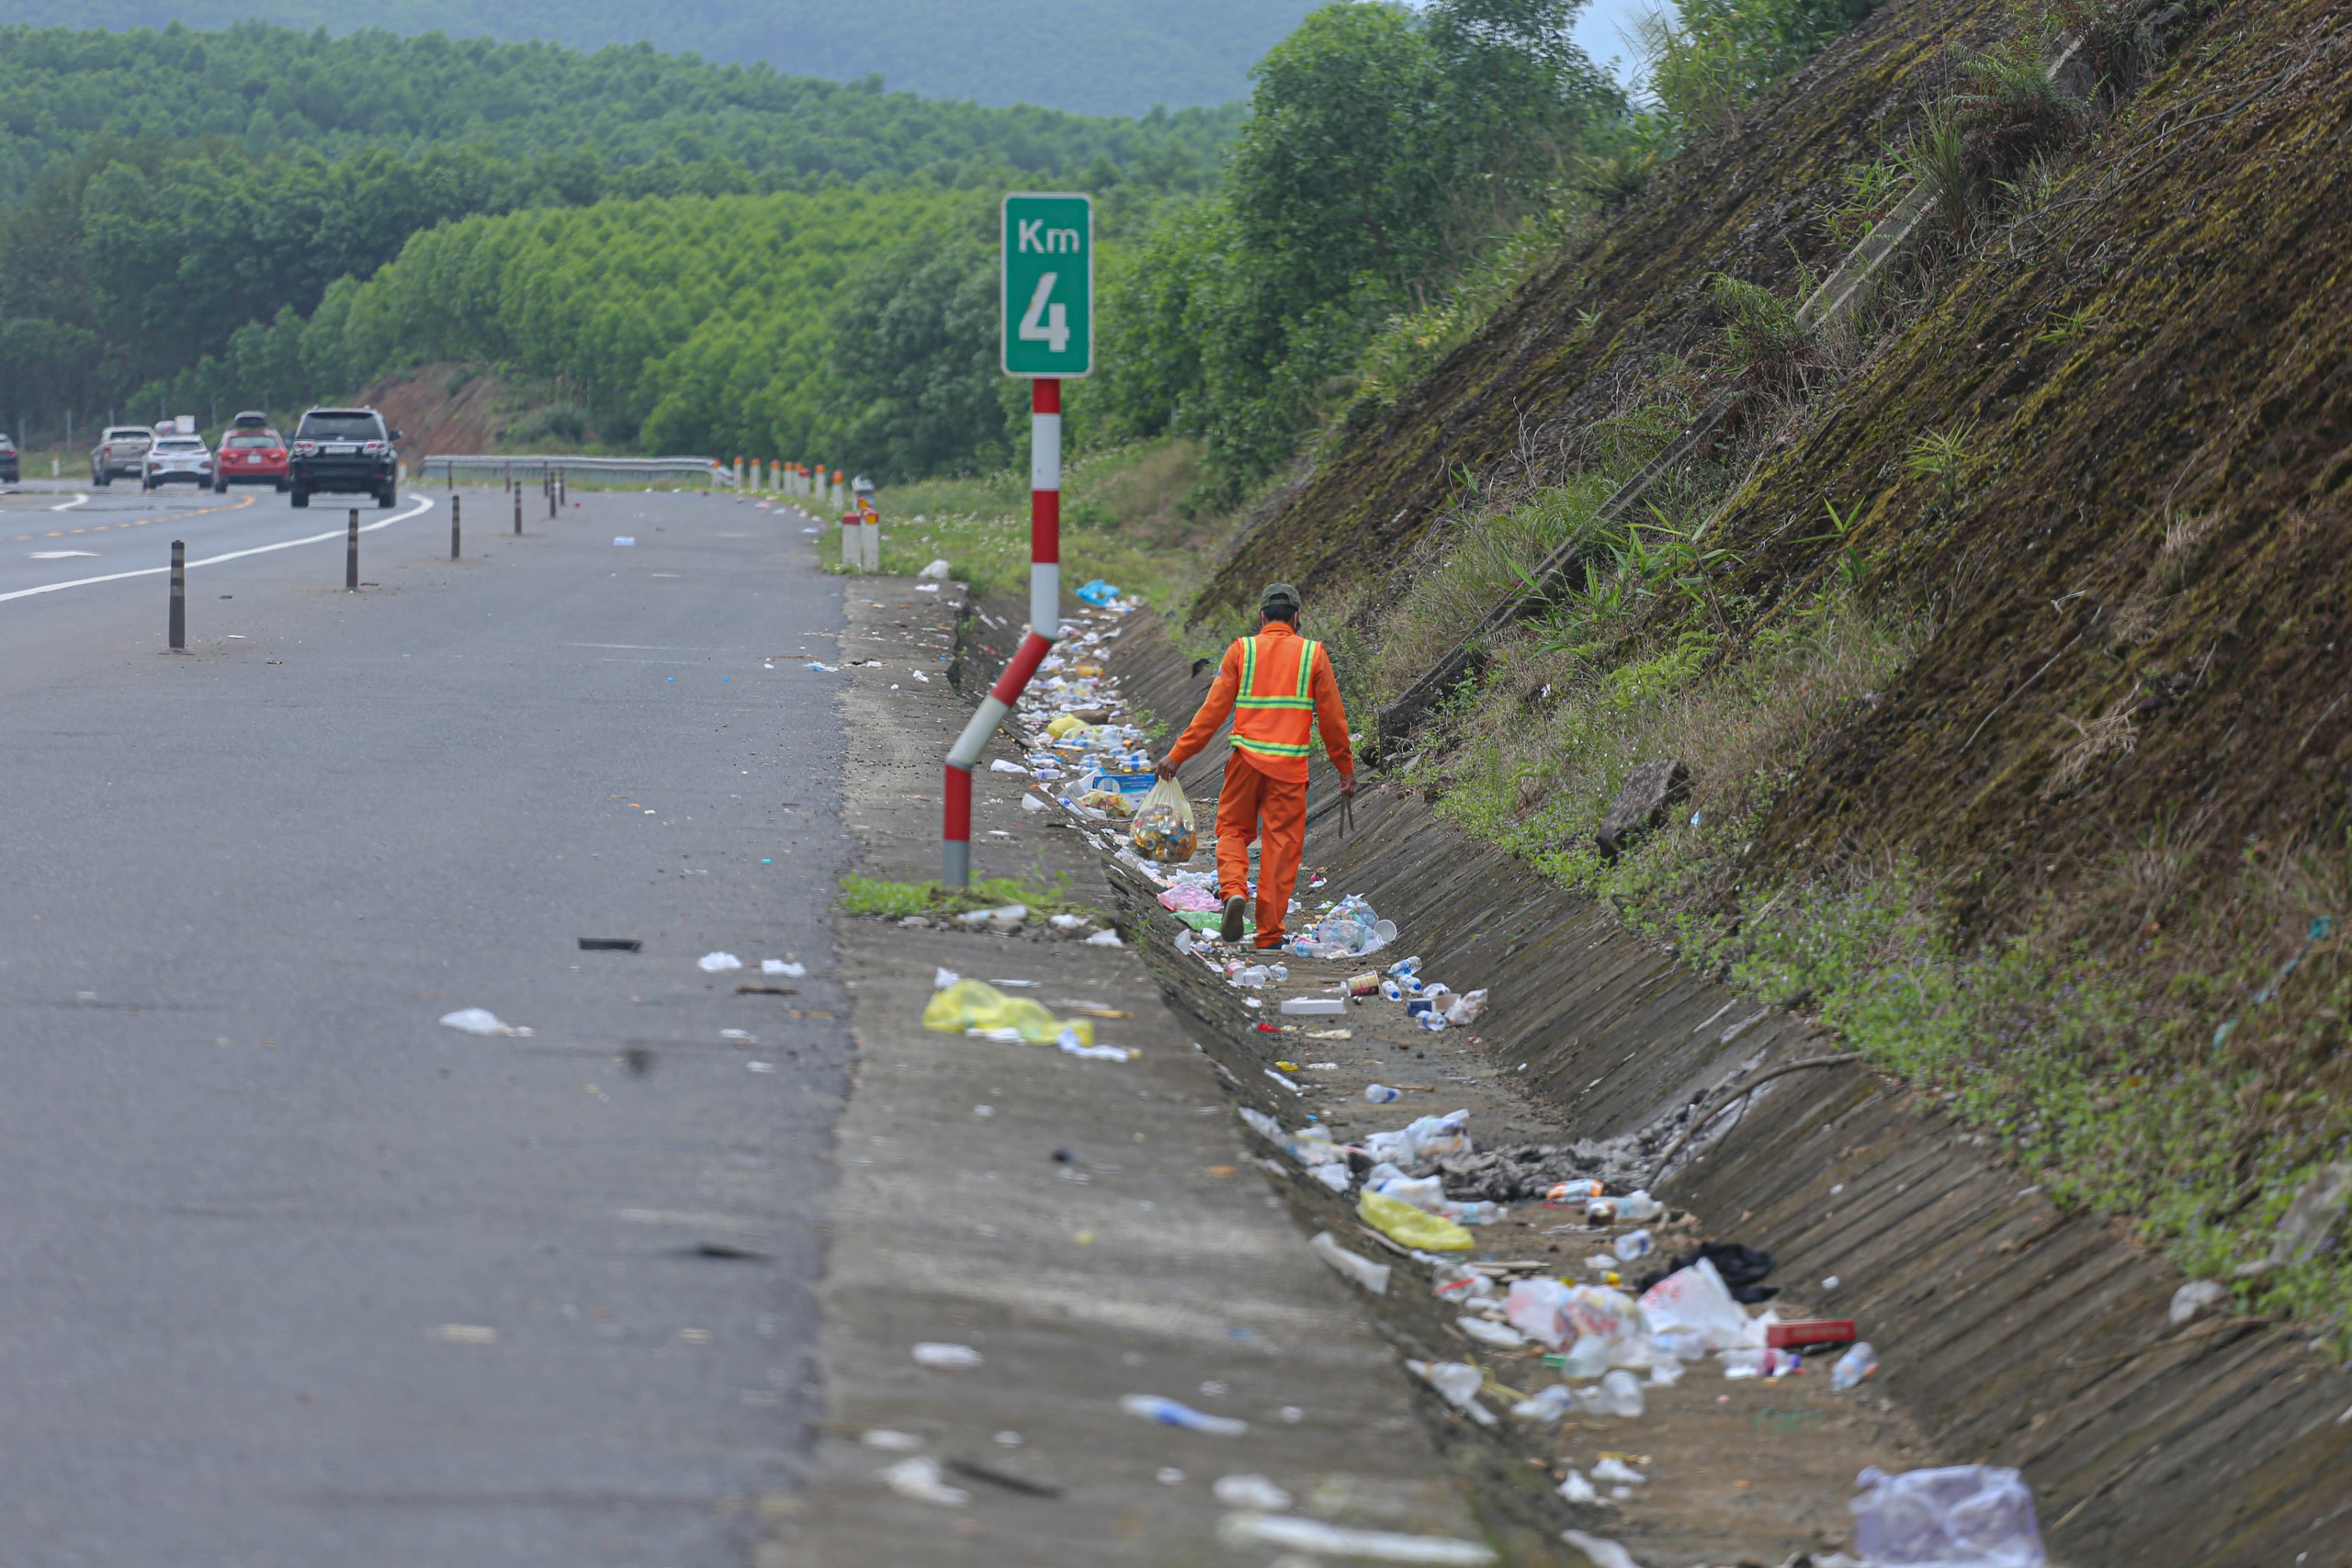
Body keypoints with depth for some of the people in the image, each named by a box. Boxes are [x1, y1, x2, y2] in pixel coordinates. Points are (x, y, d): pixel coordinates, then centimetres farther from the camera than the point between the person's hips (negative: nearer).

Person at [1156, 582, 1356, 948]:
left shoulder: (1241, 650, 3)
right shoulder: (1313, 654, 3)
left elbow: (1214, 709, -2)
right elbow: (1332, 718, 5)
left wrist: (1178, 755, 2)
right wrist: (1346, 769, 15)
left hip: (1246, 760, 0)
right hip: (1290, 767, 0)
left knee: (1233, 830, 16)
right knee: (1282, 843, 6)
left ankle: (1233, 889, -13)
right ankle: (1269, 934, 7)